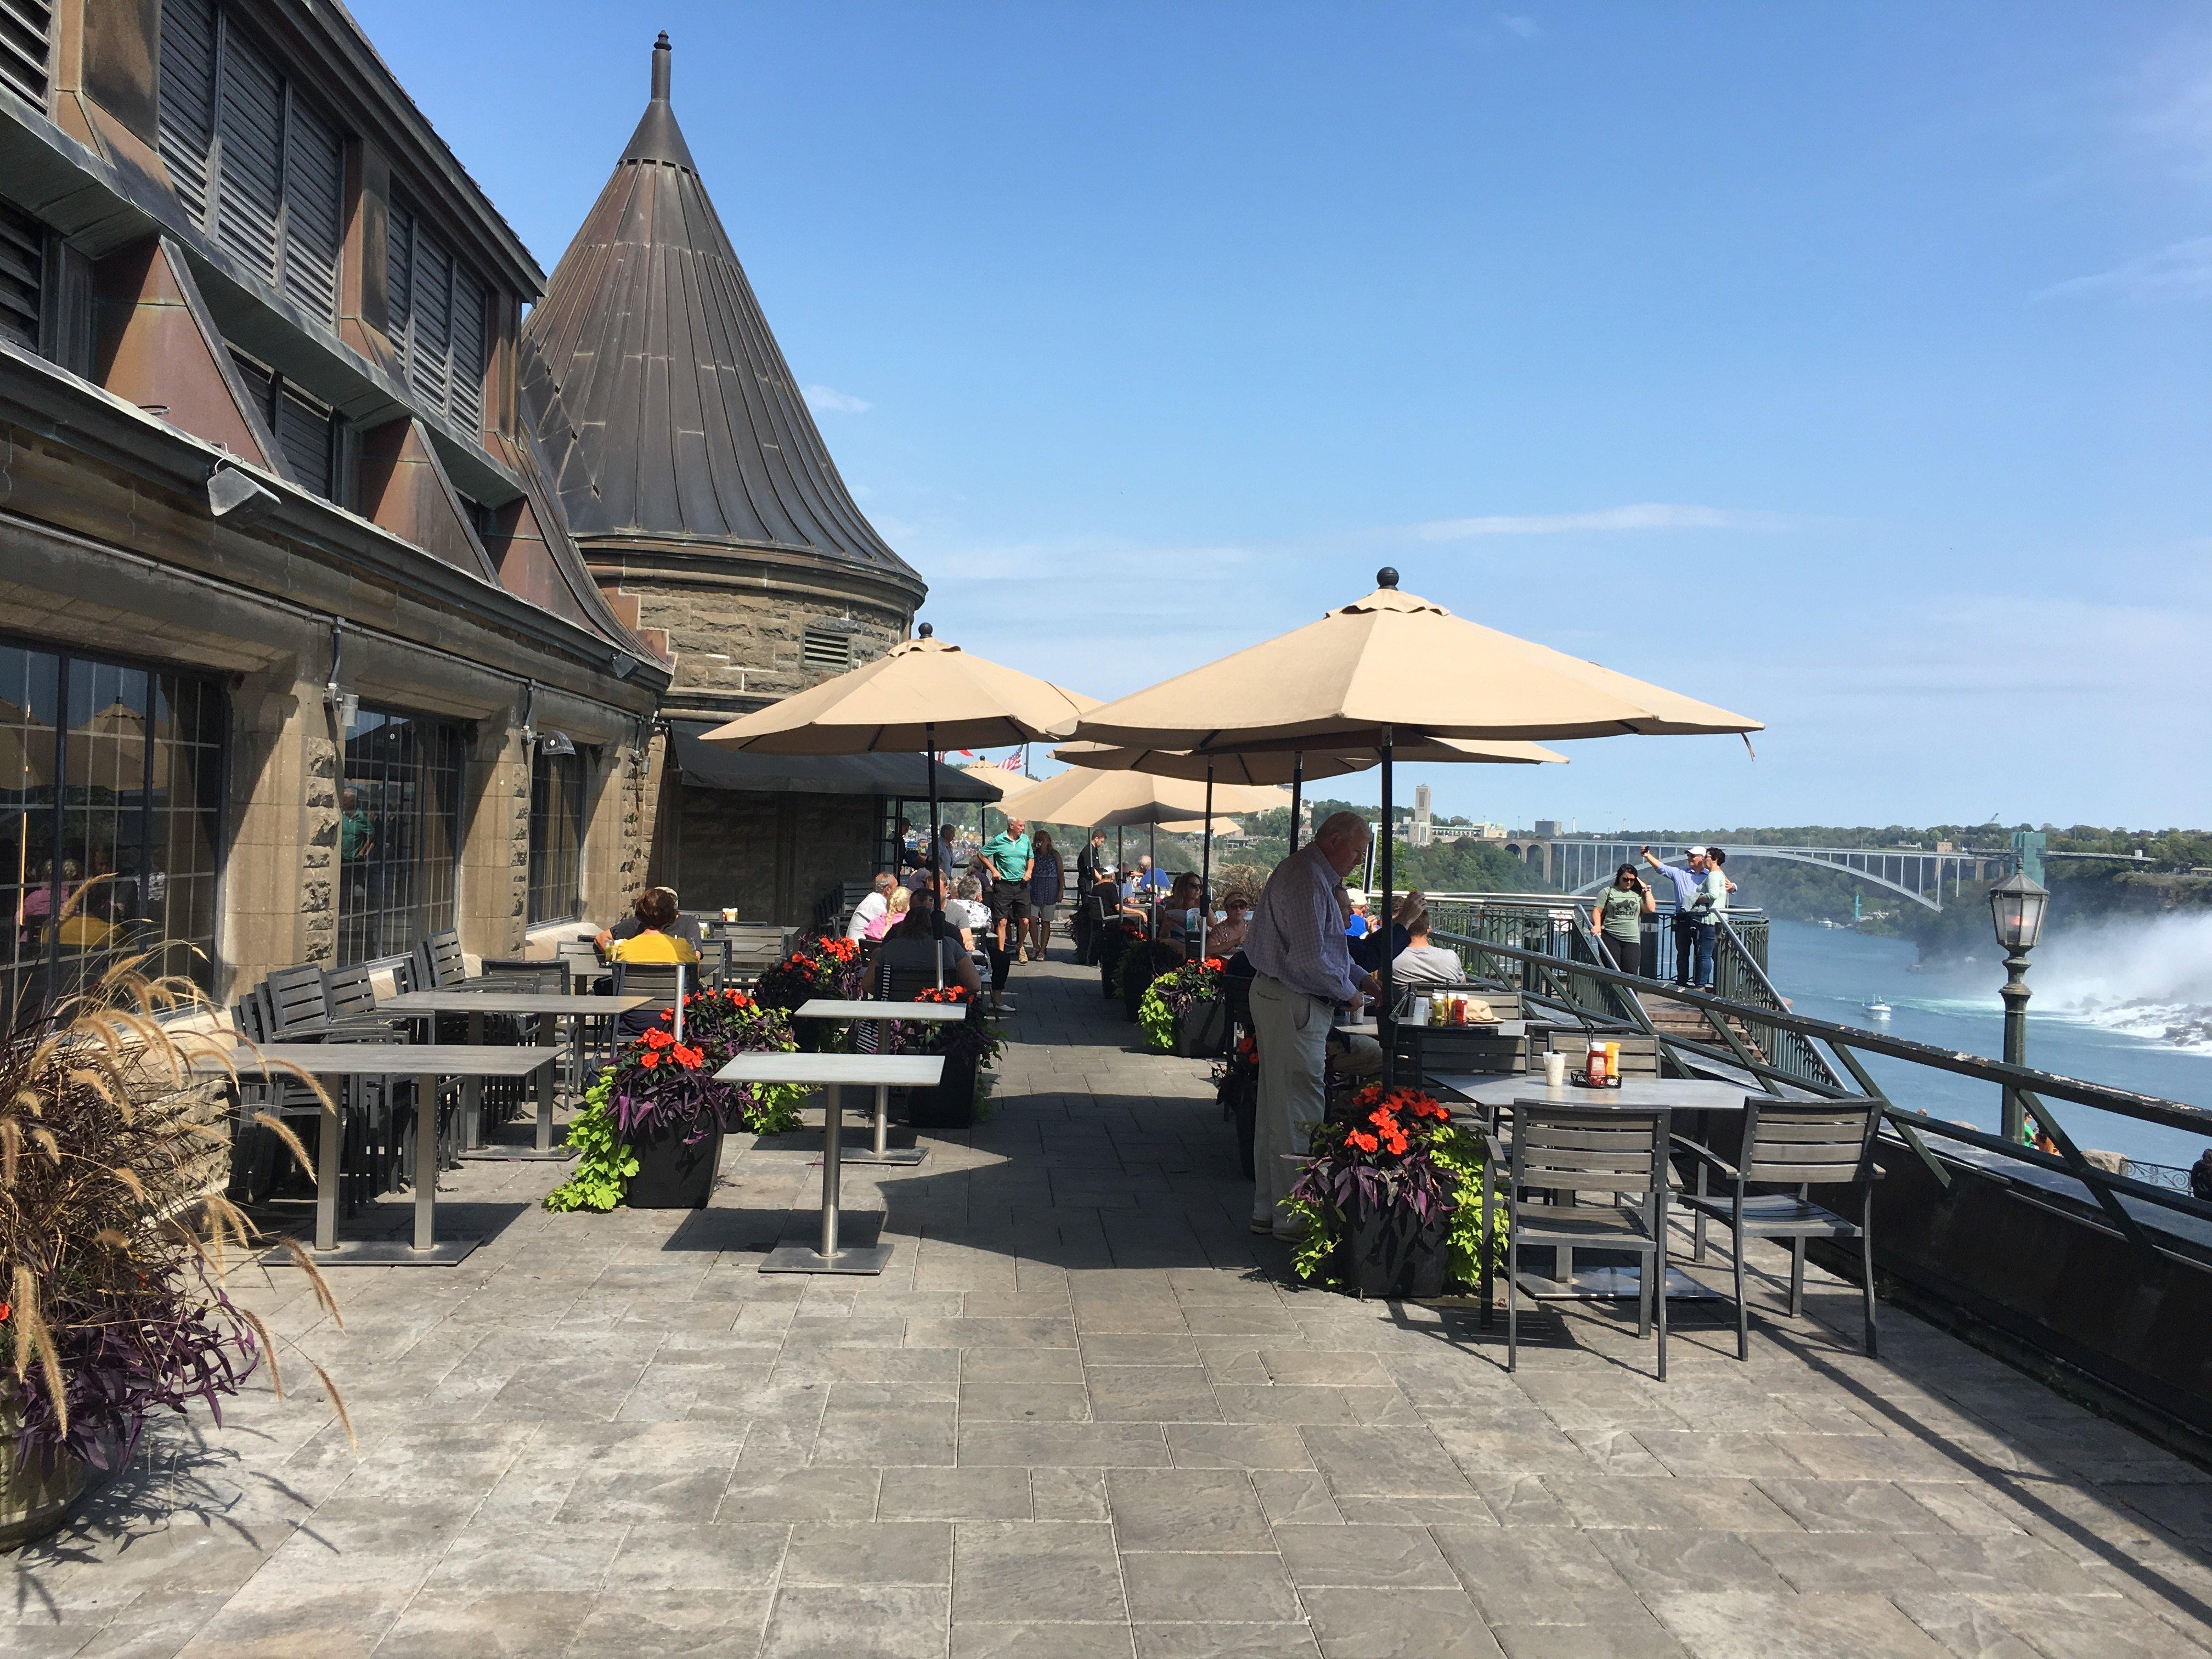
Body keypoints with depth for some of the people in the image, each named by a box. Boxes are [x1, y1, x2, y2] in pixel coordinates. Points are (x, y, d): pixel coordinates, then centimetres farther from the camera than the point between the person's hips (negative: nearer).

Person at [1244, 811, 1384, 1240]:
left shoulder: (1311, 875, 17)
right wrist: (1348, 992, -9)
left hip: (1277, 998, 11)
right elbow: (1310, 958, -24)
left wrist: (1361, 978, 16)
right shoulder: (1307, 879, -18)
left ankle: (1268, 1210, 25)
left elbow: (1323, 946, 27)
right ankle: (1293, 1216, 3)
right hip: (1293, 1006, -11)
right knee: (1298, 1112, -4)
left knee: (1276, 1107, 16)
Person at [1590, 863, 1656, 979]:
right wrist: (1597, 926, -14)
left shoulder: (1638, 894, 15)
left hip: (1632, 941, 1)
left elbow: (1651, 909, 2)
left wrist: (1646, 890, 7)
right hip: (1610, 938, -1)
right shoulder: (1608, 892, 10)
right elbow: (1597, 911, 4)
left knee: (1631, 972, -9)